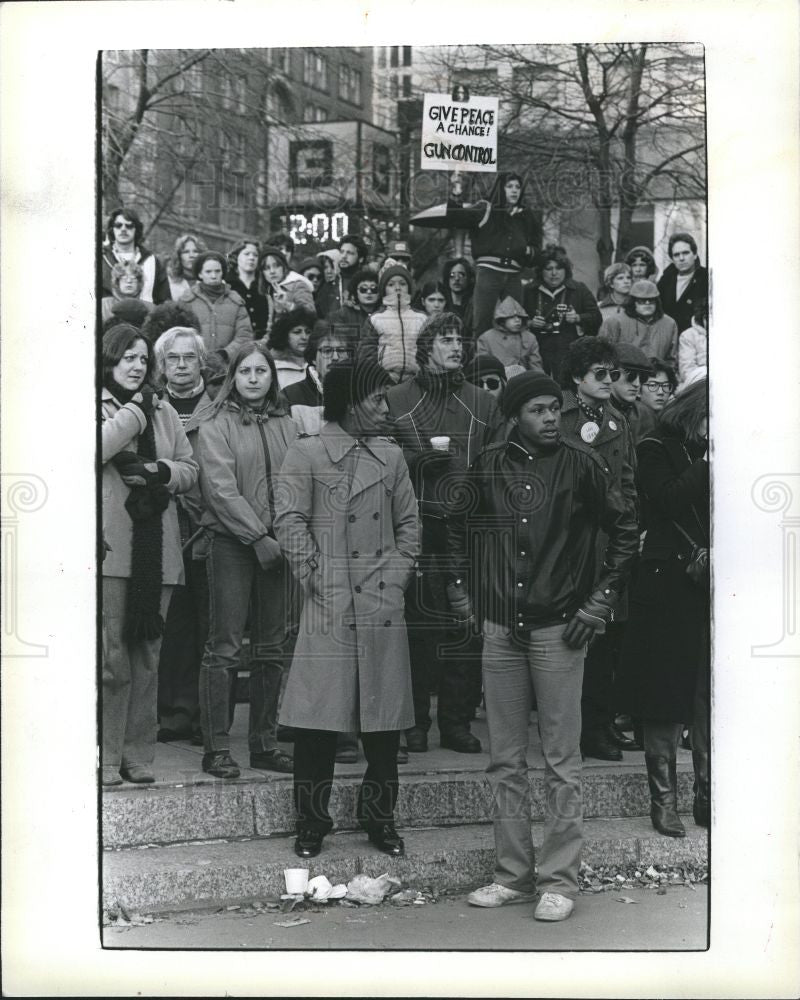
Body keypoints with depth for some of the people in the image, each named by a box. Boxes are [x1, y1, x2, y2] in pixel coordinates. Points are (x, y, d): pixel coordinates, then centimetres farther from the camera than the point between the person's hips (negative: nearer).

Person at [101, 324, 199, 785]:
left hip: (156, 551, 5)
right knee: (112, 656, -7)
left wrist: (160, 471, -4)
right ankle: (105, 758, -1)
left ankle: (138, 755, 14)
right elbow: (96, 448, -17)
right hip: (112, 548, -5)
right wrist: (135, 410, -7)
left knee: (147, 656, 7)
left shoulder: (164, 412, 18)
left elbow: (192, 470, 15)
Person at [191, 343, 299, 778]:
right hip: (231, 542, -5)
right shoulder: (215, 425, 0)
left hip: (278, 544, 5)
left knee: (273, 648, 7)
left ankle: (264, 743, 15)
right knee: (224, 647, -5)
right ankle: (216, 747, 0)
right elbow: (221, 488, -10)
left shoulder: (285, 424, 15)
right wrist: (258, 537, -15)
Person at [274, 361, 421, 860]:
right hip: (329, 605, -4)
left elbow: (409, 523, 16)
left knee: (385, 714, 6)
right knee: (319, 714, -3)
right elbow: (289, 520, -5)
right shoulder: (306, 454, 0)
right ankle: (312, 822, 9)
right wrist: (313, 576, -9)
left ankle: (379, 817, 19)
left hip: (384, 605, 4)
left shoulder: (390, 456, 14)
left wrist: (398, 574, 4)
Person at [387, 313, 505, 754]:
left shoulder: (482, 404, 13)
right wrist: (416, 460, -10)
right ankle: (414, 723, 8)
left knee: (464, 628, 1)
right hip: (415, 530, -2)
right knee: (415, 626, -1)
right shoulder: (396, 400, 8)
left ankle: (457, 724, 9)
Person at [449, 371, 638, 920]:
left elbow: (625, 530, 2)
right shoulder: (488, 465, 5)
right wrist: (460, 594, 11)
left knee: (562, 762, 0)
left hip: (560, 628, -3)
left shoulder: (582, 463, -3)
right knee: (505, 761, 8)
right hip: (500, 628, 3)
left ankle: (560, 880, 8)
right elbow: (459, 529, 18)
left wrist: (599, 603, -2)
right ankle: (513, 875, 18)